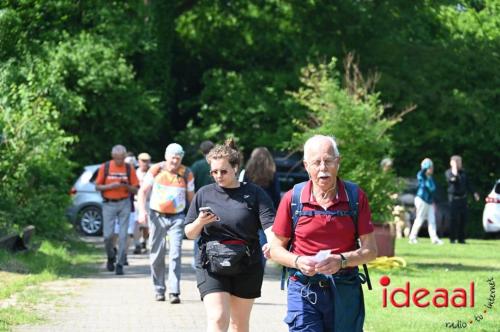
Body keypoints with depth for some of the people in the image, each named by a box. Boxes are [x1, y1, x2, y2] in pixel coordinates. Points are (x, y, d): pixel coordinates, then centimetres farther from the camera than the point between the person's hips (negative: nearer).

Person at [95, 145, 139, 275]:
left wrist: (126, 186, -17)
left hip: (124, 204, 0)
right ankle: (111, 257, 24)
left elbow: (135, 190, 4)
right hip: (109, 204, 0)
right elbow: (98, 186, 3)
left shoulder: (129, 169, 2)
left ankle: (120, 264, 0)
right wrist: (111, 186, -14)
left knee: (123, 235, -5)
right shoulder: (105, 167, 1)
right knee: (108, 235, -4)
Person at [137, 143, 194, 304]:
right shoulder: (156, 170, 0)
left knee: (175, 254, -11)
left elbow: (191, 196, 14)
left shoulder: (187, 174, 3)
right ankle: (159, 290, 16)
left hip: (177, 218, 0)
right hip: (157, 216, 0)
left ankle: (174, 292, -12)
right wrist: (142, 211, -9)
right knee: (157, 255, 4)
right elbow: (143, 191, 3)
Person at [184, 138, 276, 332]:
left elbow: (270, 223, -9)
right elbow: (190, 234, 11)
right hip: (211, 266, -1)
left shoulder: (254, 194, 2)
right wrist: (200, 222, -12)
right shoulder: (204, 194, 7)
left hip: (247, 267, 1)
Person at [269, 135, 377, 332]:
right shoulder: (293, 199, 1)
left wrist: (341, 260, -17)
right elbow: (276, 249, 7)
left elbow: (370, 250, 1)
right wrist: (298, 261, -14)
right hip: (304, 291, -1)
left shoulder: (356, 197, 1)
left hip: (345, 292, 1)